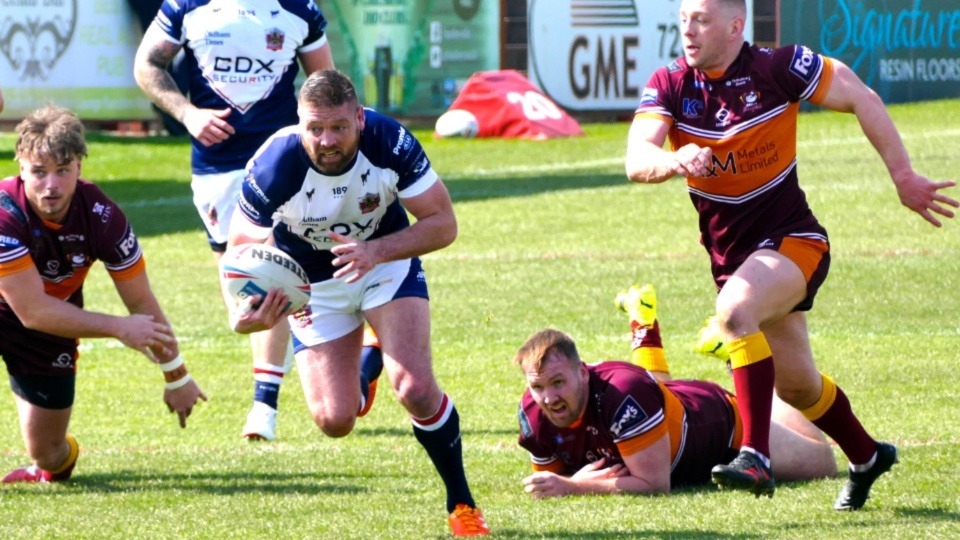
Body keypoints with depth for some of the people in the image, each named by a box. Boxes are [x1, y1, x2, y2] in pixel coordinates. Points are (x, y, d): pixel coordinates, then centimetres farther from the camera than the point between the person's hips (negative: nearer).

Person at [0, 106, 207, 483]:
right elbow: (33, 312, -32)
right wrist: (119, 328, -28)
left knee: (48, 453, 6)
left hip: (53, 323, 3)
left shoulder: (101, 217, -24)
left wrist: (177, 377, -3)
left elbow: (141, 303, -10)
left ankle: (57, 461, 42)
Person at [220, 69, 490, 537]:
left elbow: (443, 223, -22)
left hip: (387, 261, 0)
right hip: (313, 284, 0)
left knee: (415, 388, -19)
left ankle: (461, 503, 4)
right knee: (335, 421, -5)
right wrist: (247, 312, -42)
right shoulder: (273, 168, -32)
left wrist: (375, 252, -39)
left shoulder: (390, 142, -30)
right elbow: (241, 247, -21)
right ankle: (364, 370, 34)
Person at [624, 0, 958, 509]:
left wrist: (904, 178, -4)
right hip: (729, 252, 5)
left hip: (790, 238, -5)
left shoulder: (778, 68, -15)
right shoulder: (668, 85, -6)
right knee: (797, 386, 17)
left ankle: (756, 457, -37)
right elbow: (636, 160, -21)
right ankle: (866, 458, 44)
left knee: (734, 309, -35)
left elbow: (862, 99, -6)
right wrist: (676, 160, -44)